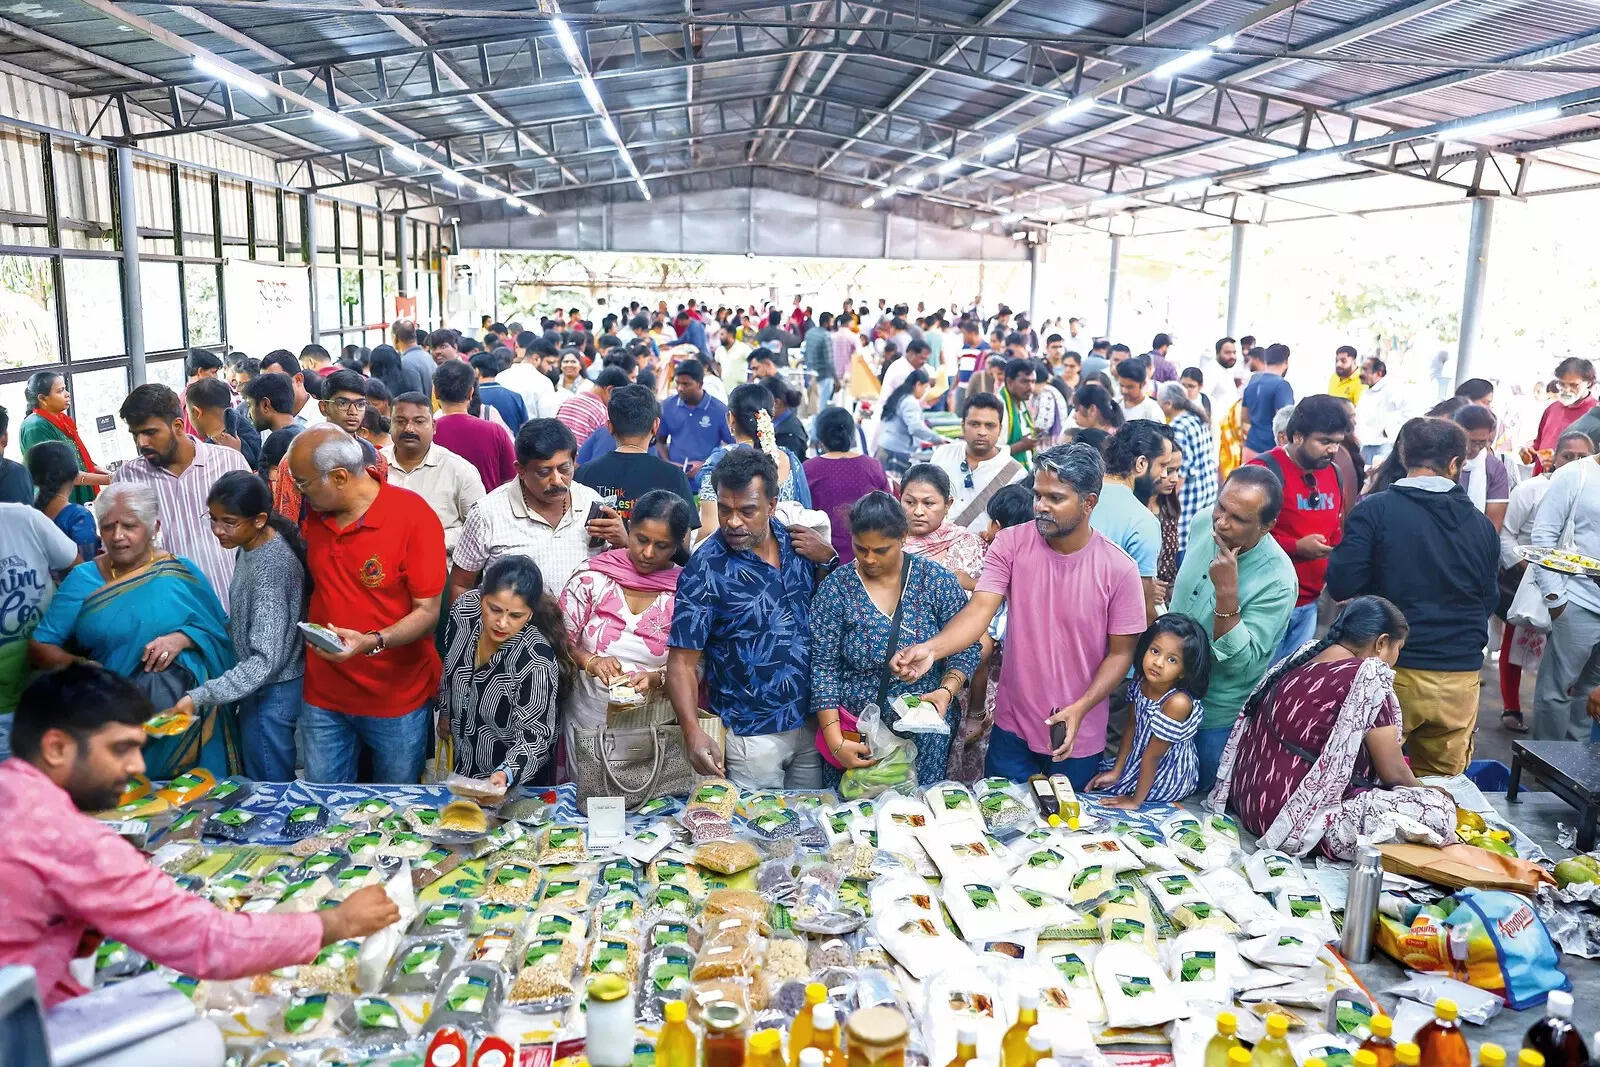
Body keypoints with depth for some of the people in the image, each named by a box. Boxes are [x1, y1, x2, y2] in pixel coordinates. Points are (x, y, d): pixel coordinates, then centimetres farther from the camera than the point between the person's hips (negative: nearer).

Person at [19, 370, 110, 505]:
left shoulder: (62, 421, 11)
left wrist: (110, 475, 2)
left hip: (82, 500, 8)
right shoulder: (36, 427, -13)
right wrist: (107, 480, -21)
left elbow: (81, 460, 16)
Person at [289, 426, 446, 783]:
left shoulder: (413, 515, -17)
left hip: (397, 697, -4)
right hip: (324, 695, 5)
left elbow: (429, 612, -17)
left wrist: (373, 642, -31)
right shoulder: (314, 513, 1)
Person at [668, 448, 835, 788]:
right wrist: (692, 732, -32)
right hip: (753, 732, -5)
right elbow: (683, 660, -17)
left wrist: (829, 557, -10)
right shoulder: (705, 570, -17)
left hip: (811, 721, 5)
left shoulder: (796, 541, -2)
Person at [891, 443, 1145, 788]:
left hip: (1078, 735, -1)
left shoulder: (1118, 569, -14)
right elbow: (981, 609, -19)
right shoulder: (1010, 544, -11)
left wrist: (1079, 709, -19)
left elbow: (1120, 653, -7)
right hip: (1012, 727, 1)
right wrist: (931, 648, -37)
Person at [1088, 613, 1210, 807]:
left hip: (1169, 776, -7)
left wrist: (1135, 801, -16)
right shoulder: (1140, 680, -14)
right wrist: (1116, 771, 2)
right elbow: (1132, 728, -1)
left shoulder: (1178, 702, -36)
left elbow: (1152, 755, -27)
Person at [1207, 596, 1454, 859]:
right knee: (1439, 810, -9)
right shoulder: (1369, 677, -13)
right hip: (1300, 821, -10)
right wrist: (1421, 790, 16)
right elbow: (1394, 772, -6)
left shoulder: (1300, 660, 11)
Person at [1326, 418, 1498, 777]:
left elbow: (1341, 586, -12)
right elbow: (1489, 599, 13)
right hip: (1460, 677, 4)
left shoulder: (1374, 510, -9)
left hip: (1394, 670, -3)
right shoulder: (1481, 524, 5)